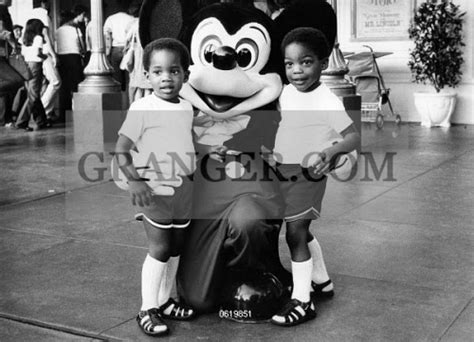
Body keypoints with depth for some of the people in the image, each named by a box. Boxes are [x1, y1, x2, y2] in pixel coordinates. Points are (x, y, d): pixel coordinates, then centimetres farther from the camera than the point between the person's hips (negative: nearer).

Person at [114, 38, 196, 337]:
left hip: (184, 189, 6)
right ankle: (148, 310, 11)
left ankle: (164, 301, 28)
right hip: (156, 189, -6)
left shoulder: (187, 108, 5)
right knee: (159, 249, -2)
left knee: (176, 249, 13)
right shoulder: (142, 108, -13)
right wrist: (134, 180, -24)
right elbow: (121, 150, -14)